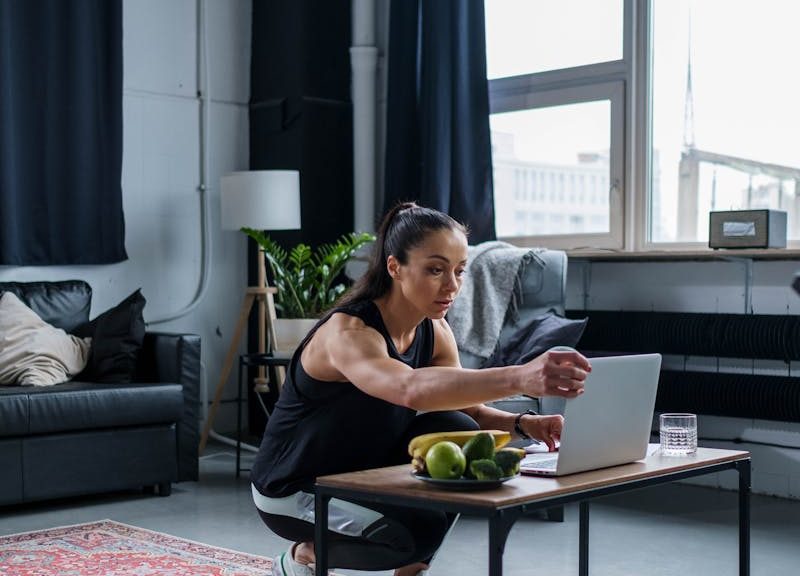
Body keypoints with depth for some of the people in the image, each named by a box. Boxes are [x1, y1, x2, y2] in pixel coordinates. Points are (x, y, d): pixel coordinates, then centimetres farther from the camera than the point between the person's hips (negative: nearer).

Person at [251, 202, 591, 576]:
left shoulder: (434, 331, -6)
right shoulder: (347, 331, -31)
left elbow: (464, 407, -7)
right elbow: (411, 390, -51)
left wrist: (522, 423, -29)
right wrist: (519, 378, -63)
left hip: (365, 473, 7)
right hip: (293, 490, -7)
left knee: (458, 433, -17)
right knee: (420, 531, -28)